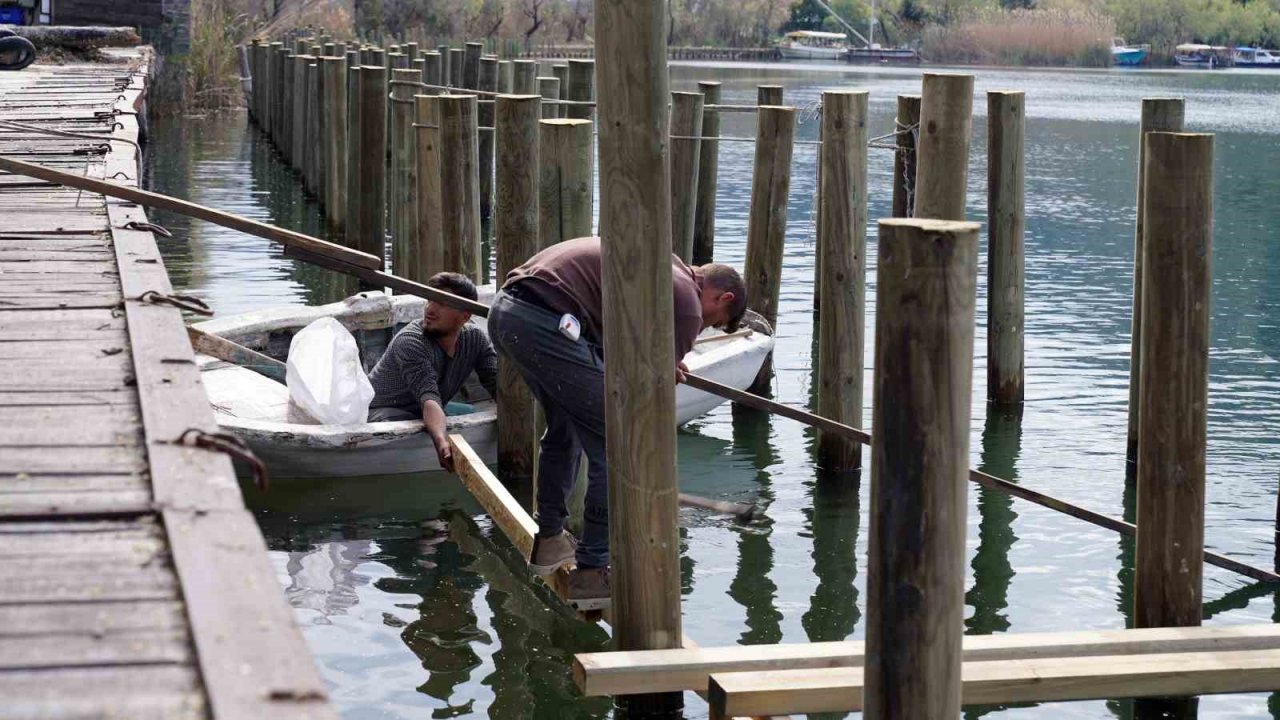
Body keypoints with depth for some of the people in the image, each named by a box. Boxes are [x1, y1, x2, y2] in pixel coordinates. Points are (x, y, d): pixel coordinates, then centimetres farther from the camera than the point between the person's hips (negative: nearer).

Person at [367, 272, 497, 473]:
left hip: (426, 417, 7)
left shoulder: (475, 338, -4)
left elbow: (498, 384, -12)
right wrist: (441, 441, -57)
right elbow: (428, 398, -40)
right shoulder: (410, 341, -26)